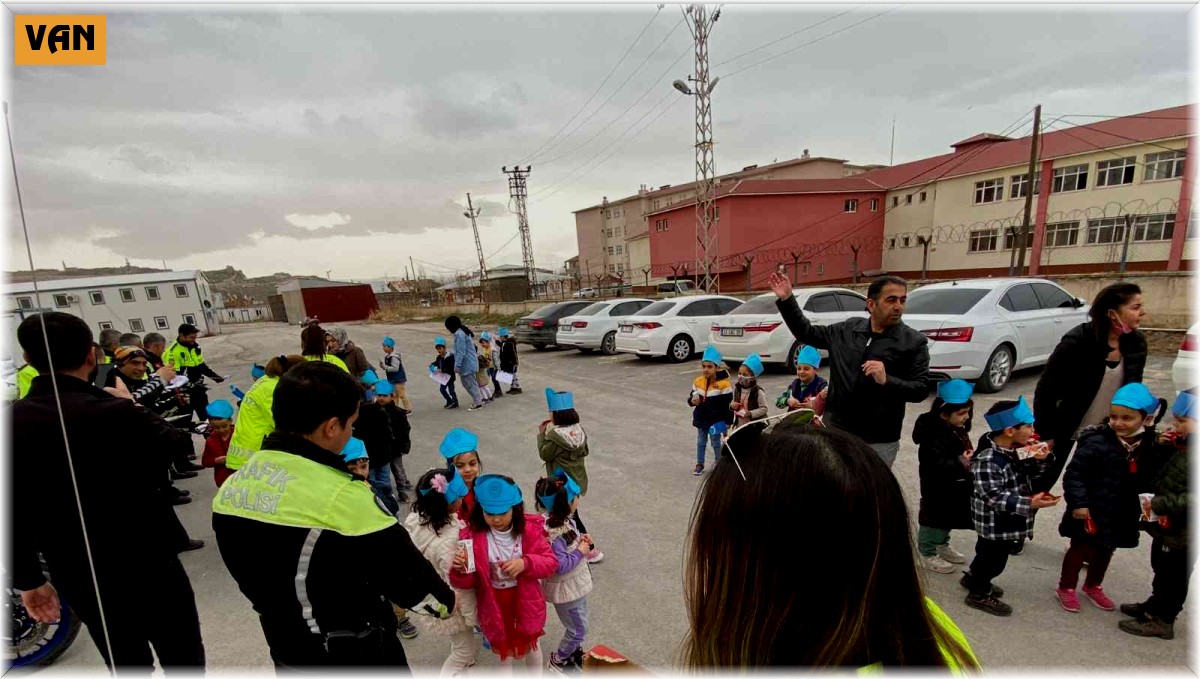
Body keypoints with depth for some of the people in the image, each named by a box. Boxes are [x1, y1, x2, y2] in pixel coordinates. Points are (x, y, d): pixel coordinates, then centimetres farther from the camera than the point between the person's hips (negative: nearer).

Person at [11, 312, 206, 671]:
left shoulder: (12, 423, -8)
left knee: (127, 664, 23)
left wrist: (28, 579, 11)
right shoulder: (113, 412, -24)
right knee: (183, 656, 14)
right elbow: (175, 444, -6)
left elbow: (11, 513, -1)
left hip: (77, 578, 5)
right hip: (147, 561, -5)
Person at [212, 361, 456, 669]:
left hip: (286, 650, 7)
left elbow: (253, 578, 6)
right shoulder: (340, 499, -32)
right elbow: (404, 571, -20)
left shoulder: (232, 487, -7)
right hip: (357, 656, -6)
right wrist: (444, 600, 0)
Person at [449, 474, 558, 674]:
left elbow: (550, 562, -15)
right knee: (502, 644, 26)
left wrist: (525, 564, -34)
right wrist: (461, 571, -38)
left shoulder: (529, 529, -19)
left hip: (526, 599, 0)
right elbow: (468, 582, -14)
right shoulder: (473, 535, -21)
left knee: (530, 643, 25)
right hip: (494, 602, 0)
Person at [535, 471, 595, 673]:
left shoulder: (566, 520, -7)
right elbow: (560, 565, -31)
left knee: (578, 626, 26)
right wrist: (581, 552, -21)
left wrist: (582, 538, -8)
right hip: (566, 589, -8)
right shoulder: (551, 534, -34)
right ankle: (558, 660, 36)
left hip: (576, 583, 8)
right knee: (578, 630, 12)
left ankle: (575, 652, 51)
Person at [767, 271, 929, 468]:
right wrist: (787, 299, 5)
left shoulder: (914, 342, -5)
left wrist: (886, 381, -26)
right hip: (834, 429, 3)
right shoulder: (847, 329, 4)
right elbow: (806, 333, 13)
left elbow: (921, 389, -8)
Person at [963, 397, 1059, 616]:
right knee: (993, 557, 8)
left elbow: (1021, 475, 12)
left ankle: (973, 578, 47)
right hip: (995, 524, -9)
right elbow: (994, 497, -32)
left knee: (989, 554, 26)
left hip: (1007, 523, 9)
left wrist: (1037, 461, -4)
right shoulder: (987, 460, -31)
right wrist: (1030, 503, -38)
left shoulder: (1009, 451, -1)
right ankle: (979, 594, 27)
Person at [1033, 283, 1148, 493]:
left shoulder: (1136, 343, -4)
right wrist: (1046, 434, -15)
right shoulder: (1077, 342, -23)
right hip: (1066, 428, -5)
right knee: (1043, 481, 6)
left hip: (1108, 431, 6)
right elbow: (1045, 389, -18)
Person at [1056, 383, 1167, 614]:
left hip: (1123, 514, 6)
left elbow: (1151, 478, 8)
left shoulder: (1151, 446, -4)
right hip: (1091, 510, -6)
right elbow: (1074, 473, -21)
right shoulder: (1096, 442, -22)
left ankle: (1093, 586, 44)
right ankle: (1066, 588, 26)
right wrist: (1078, 503, -23)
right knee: (1080, 547, 9)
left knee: (1105, 551, 23)